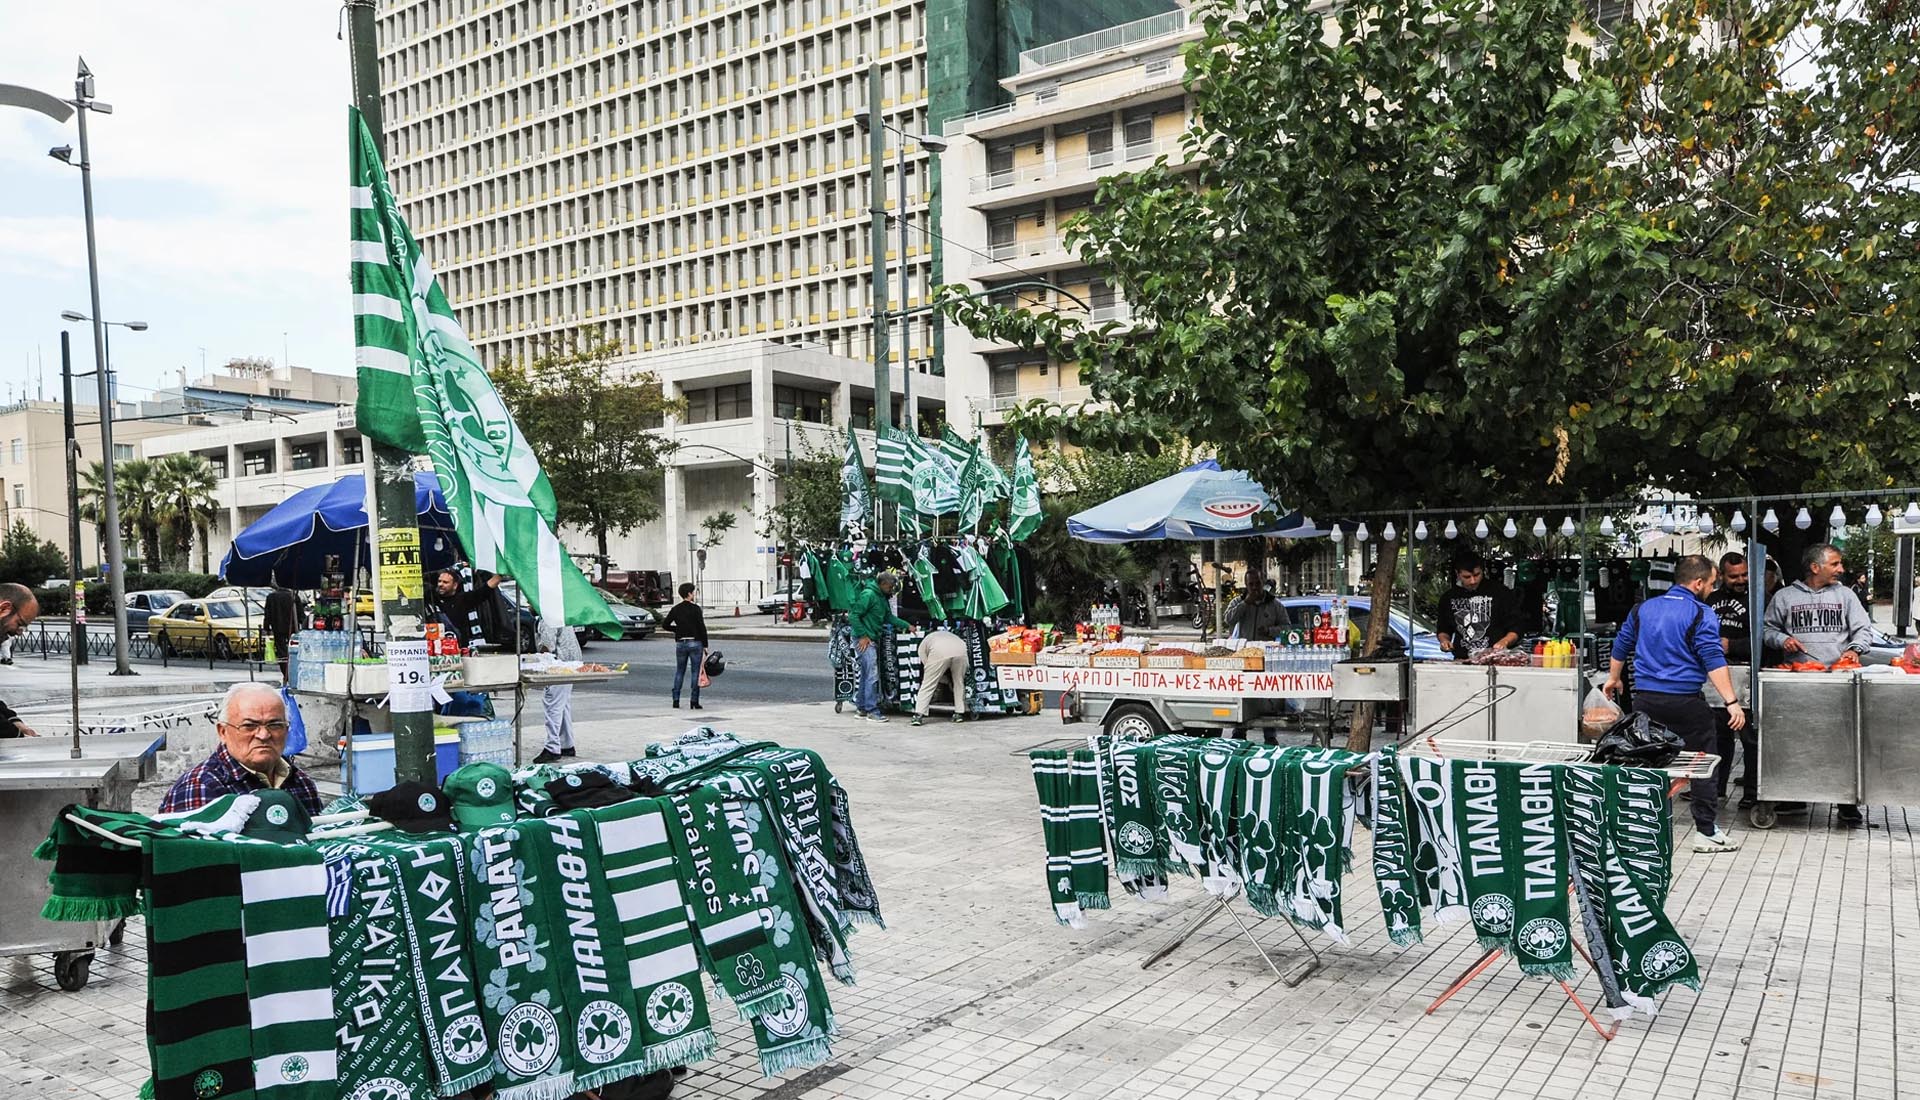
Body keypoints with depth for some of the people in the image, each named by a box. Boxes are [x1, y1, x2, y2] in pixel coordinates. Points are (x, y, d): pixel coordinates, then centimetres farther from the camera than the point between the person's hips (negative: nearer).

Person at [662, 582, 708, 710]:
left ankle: (676, 700, 8)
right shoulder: (695, 608, -9)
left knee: (679, 672, 13)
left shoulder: (676, 609, 5)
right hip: (695, 643, -4)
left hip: (680, 643, 4)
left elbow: (665, 624, 7)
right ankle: (695, 701, -1)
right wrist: (705, 645, -6)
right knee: (696, 672, 1)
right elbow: (702, 627, -11)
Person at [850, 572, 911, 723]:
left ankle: (861, 708, 20)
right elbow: (853, 616, -18)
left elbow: (889, 617, 19)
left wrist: (907, 625, 11)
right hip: (864, 640, -10)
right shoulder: (868, 594, -16)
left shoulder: (883, 598, 14)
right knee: (872, 676, -10)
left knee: (866, 675, 13)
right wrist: (862, 635, -18)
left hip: (874, 640, 10)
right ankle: (872, 711, -7)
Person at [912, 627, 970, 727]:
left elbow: (925, 665, 25)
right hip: (961, 650, 3)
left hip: (939, 653, -3)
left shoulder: (924, 642, 33)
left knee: (928, 684, 7)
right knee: (959, 682, 23)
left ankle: (919, 715, 4)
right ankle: (959, 713, 23)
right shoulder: (948, 634, 44)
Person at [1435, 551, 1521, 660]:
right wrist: (1444, 640, 7)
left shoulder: (1500, 592, 4)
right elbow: (1443, 629, 28)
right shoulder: (1449, 598, 13)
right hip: (1462, 661, 2)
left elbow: (1515, 629, 6)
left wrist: (1504, 641, -12)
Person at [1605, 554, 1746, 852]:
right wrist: (1732, 702, -19)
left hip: (1645, 699, 5)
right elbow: (1713, 660, -17)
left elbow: (1621, 646, 20)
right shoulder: (1701, 614, -7)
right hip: (1686, 702, -5)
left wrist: (1613, 678, 35)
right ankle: (1706, 832, 8)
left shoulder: (1643, 608, 10)